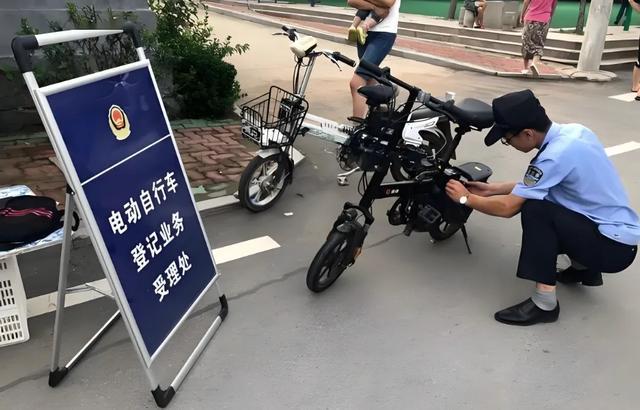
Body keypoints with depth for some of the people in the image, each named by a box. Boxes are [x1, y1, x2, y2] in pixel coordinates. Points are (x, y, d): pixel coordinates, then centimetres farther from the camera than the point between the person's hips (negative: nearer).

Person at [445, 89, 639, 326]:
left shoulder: (556, 155, -27)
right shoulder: (572, 131, 0)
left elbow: (507, 208, -20)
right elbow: (534, 184, 13)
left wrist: (466, 198, -5)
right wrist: (491, 189, 13)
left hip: (614, 247, -9)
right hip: (619, 230, 9)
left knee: (535, 210, -24)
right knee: (530, 196, 12)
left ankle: (544, 303, -16)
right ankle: (585, 268, 20)